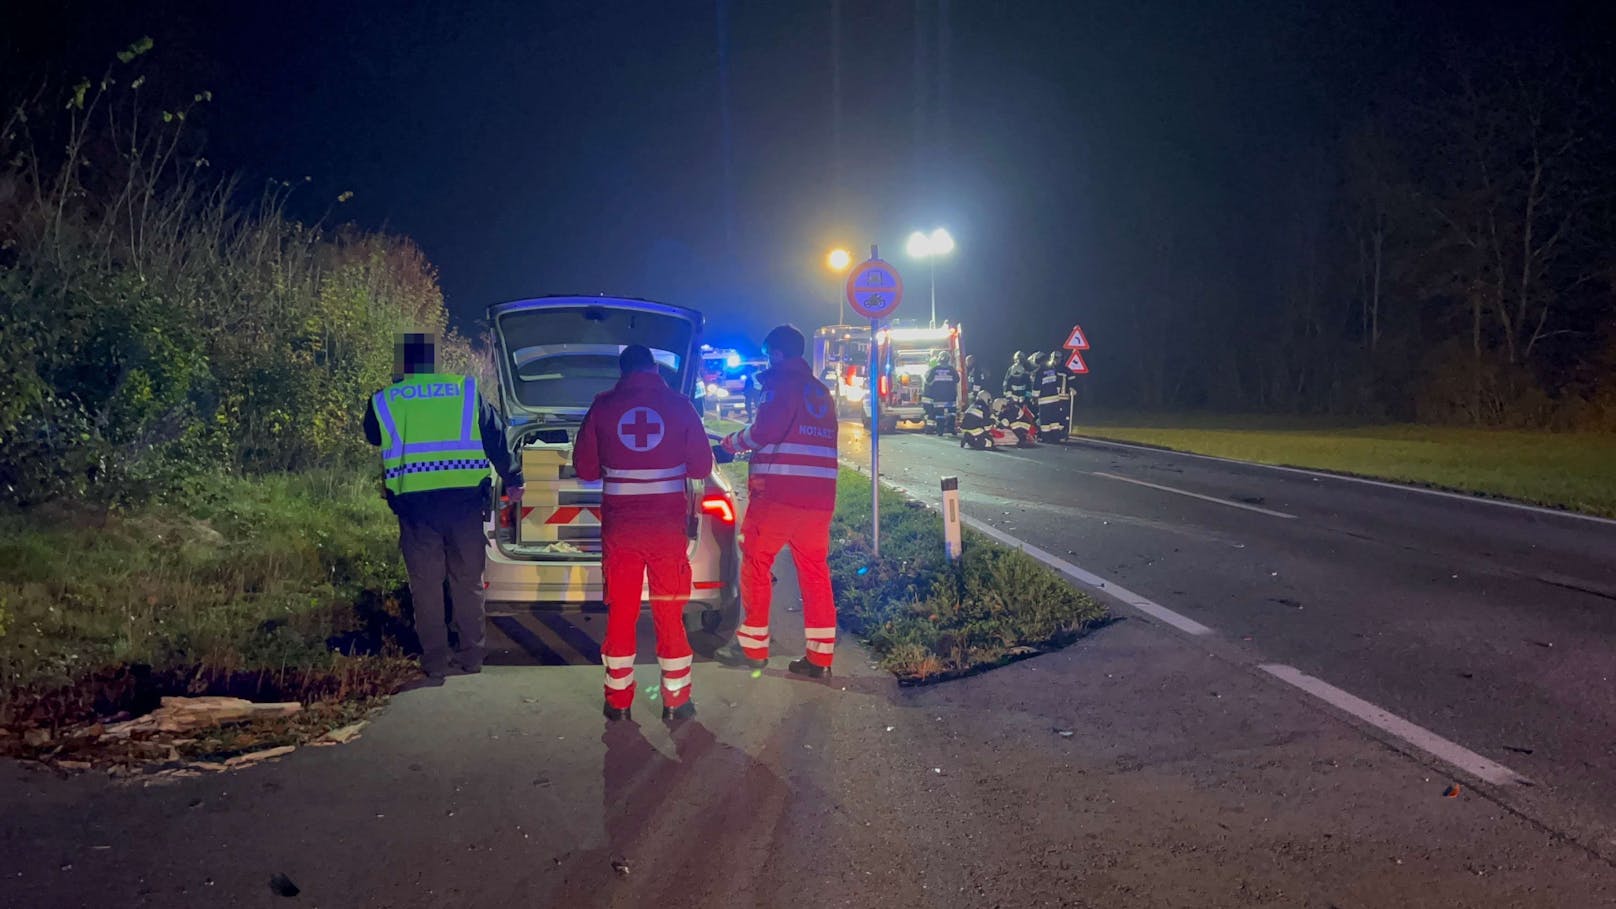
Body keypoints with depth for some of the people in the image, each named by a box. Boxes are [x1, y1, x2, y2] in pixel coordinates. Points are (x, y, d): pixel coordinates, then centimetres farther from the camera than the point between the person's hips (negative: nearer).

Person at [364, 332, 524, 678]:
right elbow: (496, 436, 6)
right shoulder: (466, 391, 4)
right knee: (468, 581, 12)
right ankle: (472, 654, 19)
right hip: (464, 500, 1)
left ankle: (436, 659, 15)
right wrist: (512, 479, 15)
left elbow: (373, 438, 23)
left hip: (414, 503, -1)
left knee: (426, 584, 10)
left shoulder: (384, 401, 4)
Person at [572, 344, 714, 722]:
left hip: (619, 524, 0)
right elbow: (702, 466, 4)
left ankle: (618, 700, 15)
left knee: (621, 612, 10)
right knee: (670, 612, 9)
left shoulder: (603, 406, 0)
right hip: (668, 524, 0)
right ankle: (676, 701, 13)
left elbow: (584, 467, 4)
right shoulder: (679, 405, -1)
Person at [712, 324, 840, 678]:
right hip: (820, 496, 7)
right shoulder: (820, 391, 21)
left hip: (778, 492, -7)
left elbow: (765, 430, -14)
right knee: (815, 571, 7)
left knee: (756, 563, 4)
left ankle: (752, 646, 6)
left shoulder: (781, 382, -3)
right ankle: (820, 655, 7)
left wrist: (729, 444, 2)